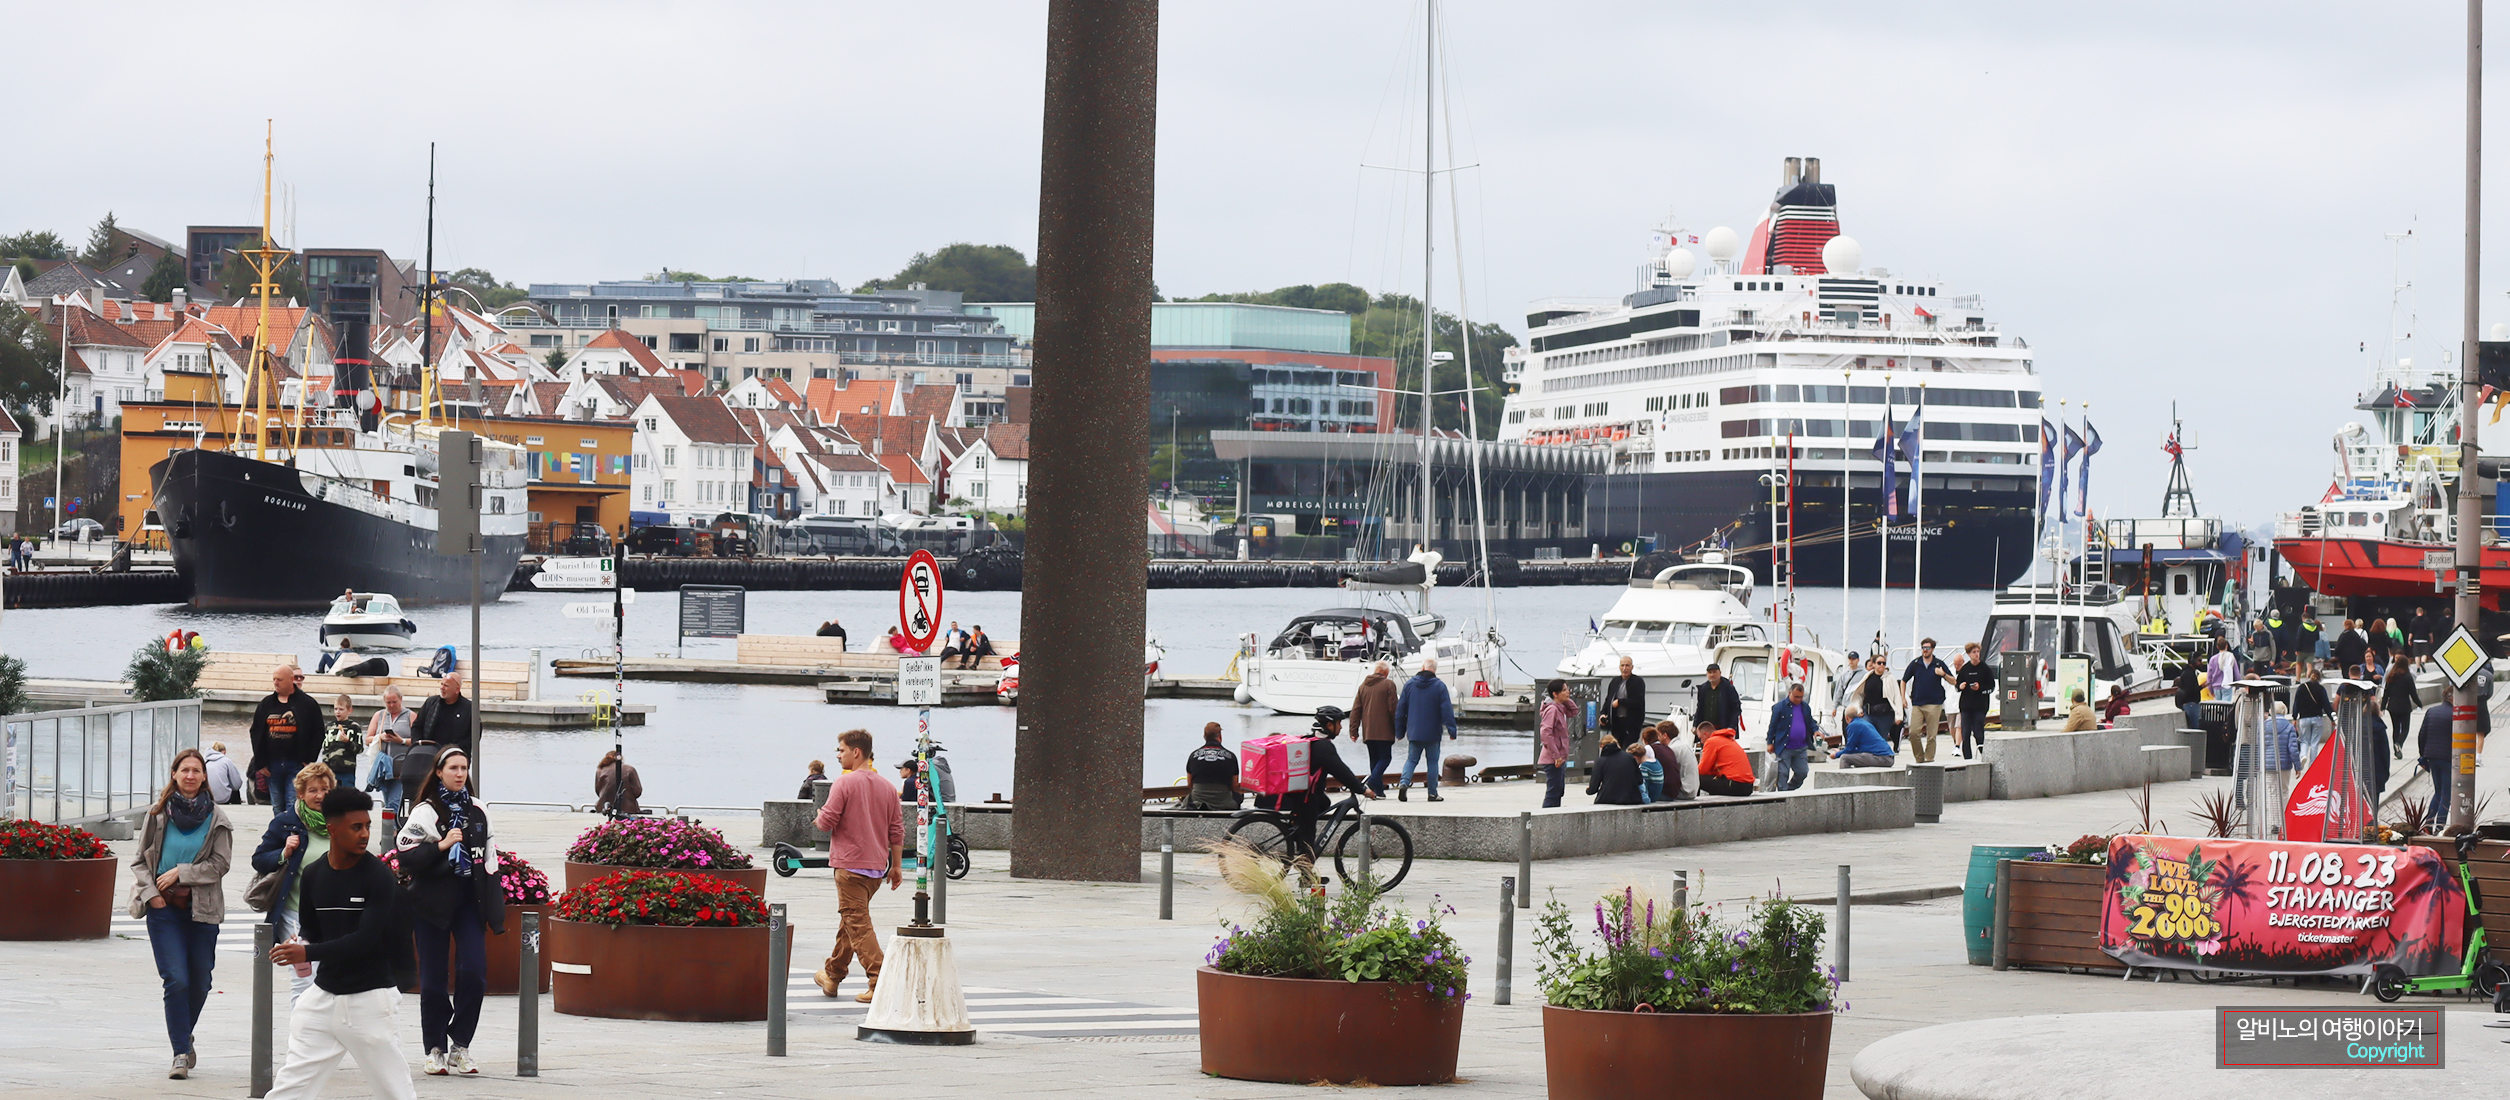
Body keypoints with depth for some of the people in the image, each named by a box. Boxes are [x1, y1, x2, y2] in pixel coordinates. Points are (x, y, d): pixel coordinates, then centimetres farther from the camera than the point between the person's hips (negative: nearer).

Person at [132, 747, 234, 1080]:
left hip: (202, 908, 1)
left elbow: (219, 864, -2)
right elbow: (140, 859, 9)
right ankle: (181, 1053, -6)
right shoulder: (158, 813, 4)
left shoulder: (216, 818, 2)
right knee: (176, 980, -12)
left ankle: (184, 1037, 33)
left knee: (199, 983, 7)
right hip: (164, 908, -1)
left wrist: (180, 872, -11)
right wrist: (151, 892, -6)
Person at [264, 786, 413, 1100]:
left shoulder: (379, 876, -11)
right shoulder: (313, 874, 5)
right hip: (324, 996, 5)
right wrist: (300, 943, -6)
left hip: (370, 1000, -5)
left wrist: (308, 952, -24)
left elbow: (366, 940, -19)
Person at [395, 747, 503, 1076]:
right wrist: (441, 845, -20)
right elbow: (407, 857, -10)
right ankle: (435, 1049, 10)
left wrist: (493, 899, 15)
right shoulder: (424, 812, -3)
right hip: (434, 901, -3)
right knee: (433, 978, 0)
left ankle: (460, 1045, 2)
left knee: (474, 972, -9)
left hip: (470, 900, 3)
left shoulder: (478, 810, 12)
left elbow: (489, 854, 20)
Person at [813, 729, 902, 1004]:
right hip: (878, 866, 7)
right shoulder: (887, 787, 10)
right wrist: (896, 866, 18)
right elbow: (897, 829, 12)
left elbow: (827, 822, -14)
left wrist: (818, 818, 10)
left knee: (858, 923, -8)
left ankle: (879, 982, -18)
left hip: (850, 865, -7)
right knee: (850, 919, 20)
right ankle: (833, 975, 32)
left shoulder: (844, 782, -11)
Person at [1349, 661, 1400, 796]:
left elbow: (1356, 710, 10)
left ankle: (1378, 790, 8)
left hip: (1368, 732, 5)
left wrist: (1354, 730, 11)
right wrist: (1397, 729, 0)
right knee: (1385, 757, 0)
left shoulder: (1363, 685, 12)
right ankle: (1374, 779, -23)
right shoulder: (1388, 685, -4)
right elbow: (1393, 709, -7)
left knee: (1374, 759, 12)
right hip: (1384, 731, -5)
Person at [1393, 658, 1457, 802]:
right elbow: (1447, 709, -8)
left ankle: (1404, 783, -15)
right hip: (1433, 733, -2)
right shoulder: (1440, 686, -6)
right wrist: (1451, 729, -4)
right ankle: (1432, 793, 7)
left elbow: (1400, 708, 6)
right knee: (1433, 761, 7)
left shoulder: (1409, 684, 3)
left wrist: (1400, 730, 14)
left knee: (1411, 759, 9)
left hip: (1414, 732, 2)